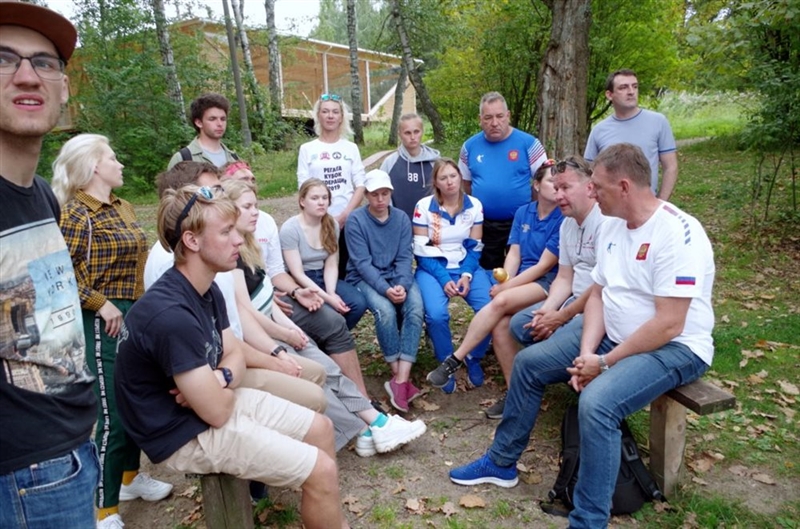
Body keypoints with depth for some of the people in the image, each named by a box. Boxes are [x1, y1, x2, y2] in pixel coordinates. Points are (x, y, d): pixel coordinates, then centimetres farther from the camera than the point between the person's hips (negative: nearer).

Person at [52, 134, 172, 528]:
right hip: (106, 321, -9)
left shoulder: (123, 208, 11)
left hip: (135, 314, 9)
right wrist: (100, 304, -20)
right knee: (114, 413, -1)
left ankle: (129, 476, 41)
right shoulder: (75, 213, -14)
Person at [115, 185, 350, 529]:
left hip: (210, 401, 9)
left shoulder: (208, 290, 0)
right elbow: (217, 411, -27)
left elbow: (235, 353, 8)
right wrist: (227, 383, -4)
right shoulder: (170, 315, -31)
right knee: (322, 471, -11)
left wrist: (218, 380, -15)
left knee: (321, 428, 11)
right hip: (185, 432, -9)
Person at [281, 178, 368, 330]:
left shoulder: (332, 225, 2)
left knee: (358, 303, -20)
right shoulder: (290, 229, -16)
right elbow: (297, 274, -18)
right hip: (299, 284, -5)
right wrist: (327, 298, -26)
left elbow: (331, 266, -1)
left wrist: (331, 293, -21)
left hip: (324, 278, 5)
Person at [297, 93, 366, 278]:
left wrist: (344, 215, -10)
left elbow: (360, 186, 3)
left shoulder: (351, 148, 8)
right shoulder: (307, 149, 5)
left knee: (347, 270, 4)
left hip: (349, 221, 1)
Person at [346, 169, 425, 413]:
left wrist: (402, 285, -21)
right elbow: (362, 263, -13)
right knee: (385, 310, -33)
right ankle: (400, 376, -17)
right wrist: (385, 289, -25)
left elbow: (404, 257, -2)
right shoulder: (356, 220, -7)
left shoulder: (401, 218, 5)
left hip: (397, 276, 3)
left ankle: (400, 380, -30)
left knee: (416, 307, -27)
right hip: (365, 279, -3)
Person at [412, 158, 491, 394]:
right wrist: (443, 279, -17)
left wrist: (467, 275, -13)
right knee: (437, 315, -31)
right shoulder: (424, 206, -5)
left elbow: (475, 247, 4)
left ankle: (474, 358, 4)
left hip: (467, 266, 3)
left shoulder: (474, 206, 3)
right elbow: (421, 251, -7)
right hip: (432, 268, -2)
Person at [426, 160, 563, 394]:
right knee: (500, 324, -25)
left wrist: (506, 287, -12)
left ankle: (455, 359, -21)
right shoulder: (523, 212, 11)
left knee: (500, 302, -31)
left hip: (548, 283, -5)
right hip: (521, 280, 5)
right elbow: (514, 255, 7)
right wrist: (504, 281, -12)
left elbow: (544, 266, -11)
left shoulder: (564, 219, -7)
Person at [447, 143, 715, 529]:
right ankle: (501, 463, 20)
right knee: (528, 363, 5)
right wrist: (586, 351, -10)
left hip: (674, 347, -8)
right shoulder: (613, 226, 4)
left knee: (596, 403, -34)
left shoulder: (677, 233, -23)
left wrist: (605, 362, -20)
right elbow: (597, 295, 5)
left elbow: (668, 325, -26)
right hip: (611, 334, 9)